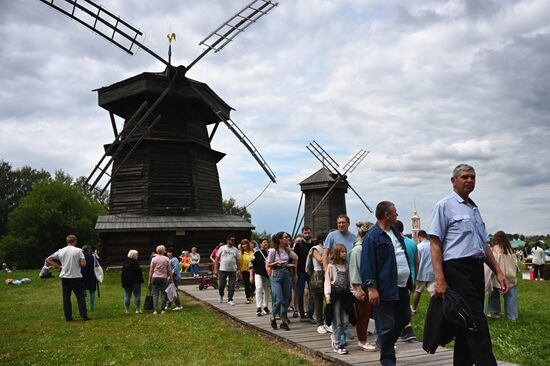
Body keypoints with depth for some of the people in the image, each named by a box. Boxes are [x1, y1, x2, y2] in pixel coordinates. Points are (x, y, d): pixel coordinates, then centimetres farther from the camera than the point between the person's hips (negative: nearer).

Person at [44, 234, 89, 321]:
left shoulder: (60, 251, 3)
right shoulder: (78, 250, -8)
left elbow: (47, 260, 6)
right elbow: (83, 264, -14)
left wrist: (58, 266, 8)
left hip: (65, 277, 3)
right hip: (76, 277, -3)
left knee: (66, 298, 11)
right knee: (80, 297, 3)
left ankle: (68, 317, 13)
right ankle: (84, 316, 2)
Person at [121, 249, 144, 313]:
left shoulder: (125, 263, 9)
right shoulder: (135, 263, -13)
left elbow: (122, 274, 12)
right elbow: (139, 272, -16)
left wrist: (123, 282, 15)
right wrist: (141, 279, -6)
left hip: (126, 282, 6)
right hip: (135, 282, -6)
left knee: (127, 296, 10)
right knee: (137, 295, 1)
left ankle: (127, 310, 11)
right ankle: (138, 309, 3)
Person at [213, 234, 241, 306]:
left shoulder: (235, 250, 8)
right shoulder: (222, 248, 1)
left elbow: (238, 261, 9)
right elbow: (217, 259, 2)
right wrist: (215, 269, -4)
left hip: (233, 270, 2)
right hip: (223, 270, -2)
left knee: (232, 286, -1)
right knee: (221, 285, 5)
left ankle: (230, 299, 9)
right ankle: (221, 296, 33)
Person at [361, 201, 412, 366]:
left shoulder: (395, 232, 13)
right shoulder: (372, 237, -15)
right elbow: (367, 264, -19)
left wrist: (410, 280, 20)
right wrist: (371, 287, -24)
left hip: (401, 286, 9)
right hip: (385, 289, -9)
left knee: (404, 318, 19)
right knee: (387, 326, 1)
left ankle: (386, 345, 38)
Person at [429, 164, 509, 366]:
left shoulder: (474, 208, 20)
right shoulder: (444, 205, -2)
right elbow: (435, 243, -9)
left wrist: (498, 271, 17)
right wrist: (440, 279, -17)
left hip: (477, 269, 8)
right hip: (457, 268, -8)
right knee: (477, 325, -11)